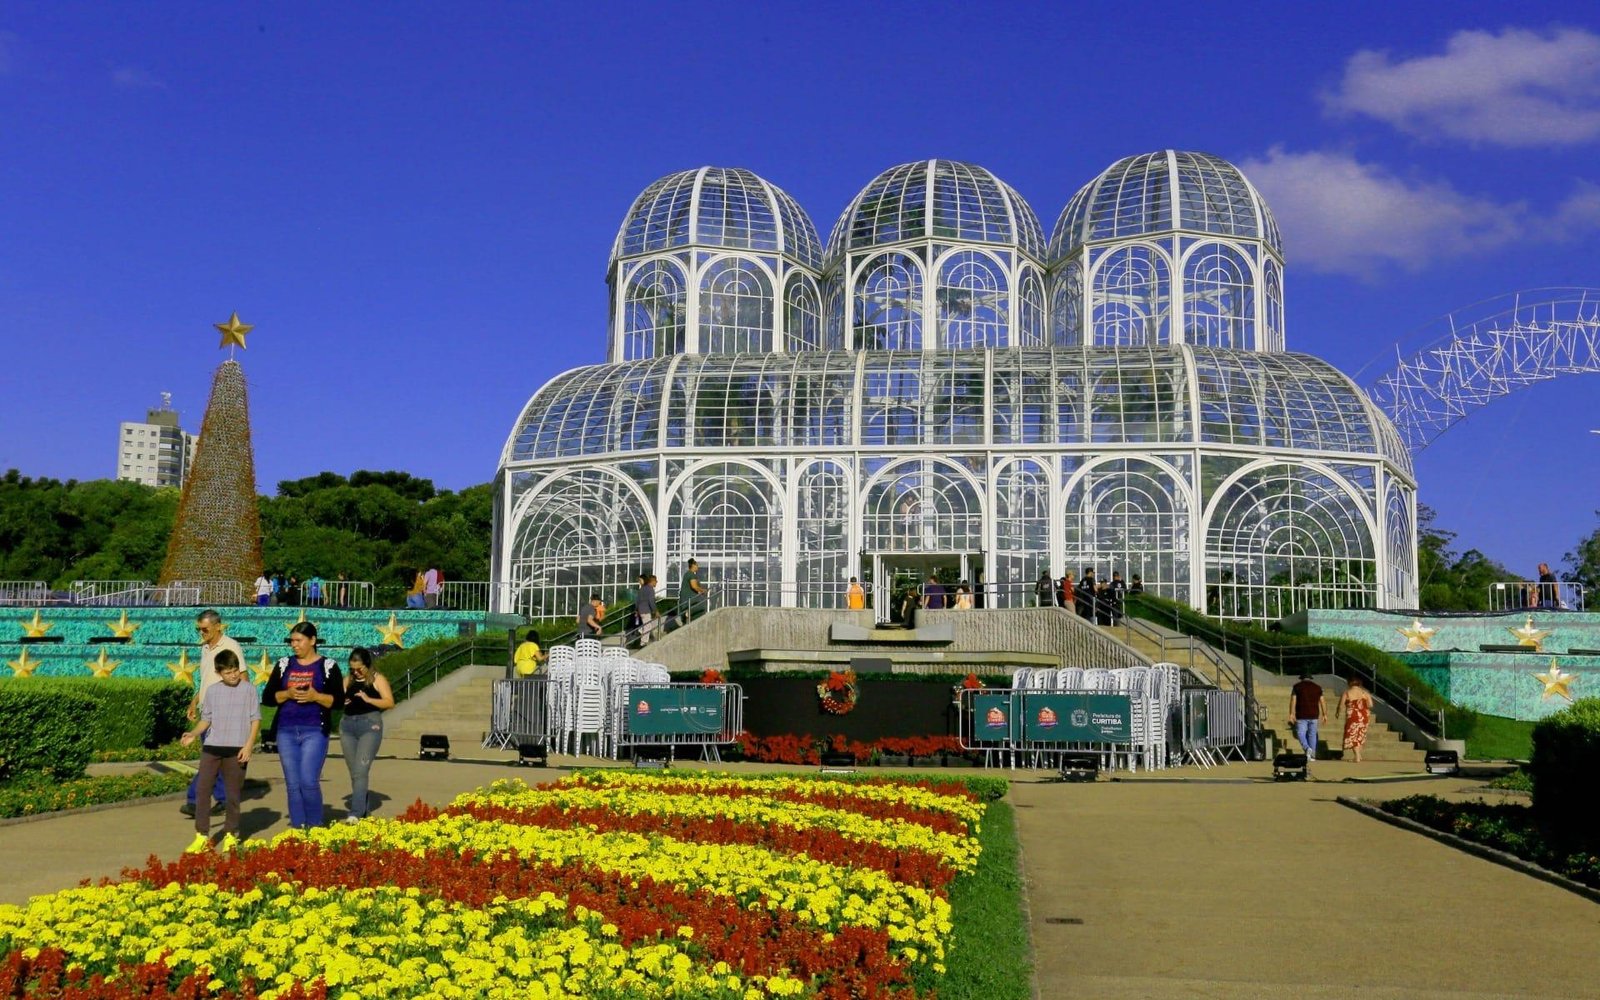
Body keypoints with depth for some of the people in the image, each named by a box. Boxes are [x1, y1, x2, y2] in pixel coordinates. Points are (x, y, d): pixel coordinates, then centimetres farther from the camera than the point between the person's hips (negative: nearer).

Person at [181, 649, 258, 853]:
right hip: (211, 747, 3)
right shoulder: (212, 691, 8)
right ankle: (202, 835, 8)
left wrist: (249, 745, -8)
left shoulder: (249, 690, 0)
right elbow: (206, 719, 13)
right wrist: (193, 734, -5)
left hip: (236, 749, -3)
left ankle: (230, 835, 16)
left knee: (232, 794, 4)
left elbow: (256, 720, 1)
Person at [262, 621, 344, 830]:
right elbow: (267, 697, 7)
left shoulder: (327, 666, 1)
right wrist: (287, 694, -10)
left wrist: (316, 697, -17)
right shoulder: (284, 665, 10)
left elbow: (338, 701, -2)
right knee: (292, 784, 4)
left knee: (309, 782, -11)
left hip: (314, 732, -4)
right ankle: (297, 828, 11)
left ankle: (315, 828, 4)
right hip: (286, 732, 4)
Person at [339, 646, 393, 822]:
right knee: (354, 772, 8)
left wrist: (368, 699, -18)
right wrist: (341, 701, -4)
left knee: (360, 770, -15)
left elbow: (390, 702, -7)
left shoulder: (377, 679, 1)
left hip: (370, 725, -6)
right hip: (347, 725, 6)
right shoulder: (348, 681, 15)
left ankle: (356, 813, -19)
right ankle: (364, 807, 20)